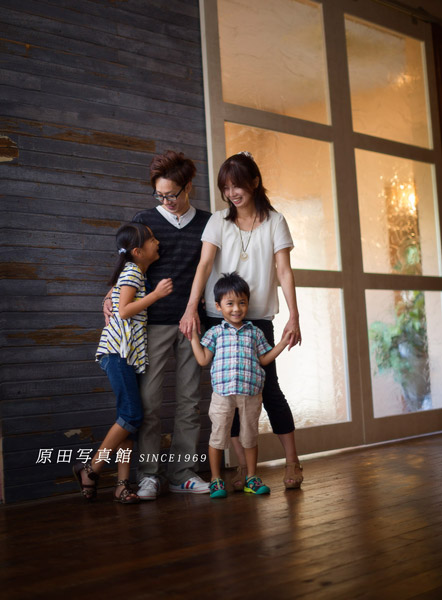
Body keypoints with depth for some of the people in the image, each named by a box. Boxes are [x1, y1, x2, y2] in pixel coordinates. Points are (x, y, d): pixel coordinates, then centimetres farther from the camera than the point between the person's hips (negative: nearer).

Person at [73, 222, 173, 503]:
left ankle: (123, 484, 7)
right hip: (118, 350, -10)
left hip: (130, 353, 10)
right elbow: (124, 311, -17)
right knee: (132, 416, -12)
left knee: (130, 417, 5)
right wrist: (156, 294, -14)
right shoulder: (132, 272, -8)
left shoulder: (136, 272, 21)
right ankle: (91, 469, 0)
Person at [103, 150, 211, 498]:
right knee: (149, 399, -5)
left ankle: (182, 471, 13)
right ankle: (150, 474, 5)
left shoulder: (207, 223, 10)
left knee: (189, 399, 4)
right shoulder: (144, 221, 6)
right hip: (154, 322, -2)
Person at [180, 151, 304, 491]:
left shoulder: (274, 221, 3)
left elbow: (284, 271, -2)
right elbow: (205, 264, -8)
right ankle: (244, 467, 10)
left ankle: (293, 462, 12)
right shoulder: (219, 221, 5)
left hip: (258, 317, -1)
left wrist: (294, 317, -11)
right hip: (219, 317, 2)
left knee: (268, 387, -2)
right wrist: (191, 308, -21)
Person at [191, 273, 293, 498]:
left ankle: (251, 477, 24)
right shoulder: (215, 332, 6)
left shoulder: (255, 333, 12)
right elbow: (203, 359, 2)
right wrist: (193, 337, 0)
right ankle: (216, 479, 15)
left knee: (250, 435, 11)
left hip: (250, 393, 2)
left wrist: (283, 343, 10)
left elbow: (264, 359, 15)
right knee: (218, 435, 3)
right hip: (223, 393, -2)